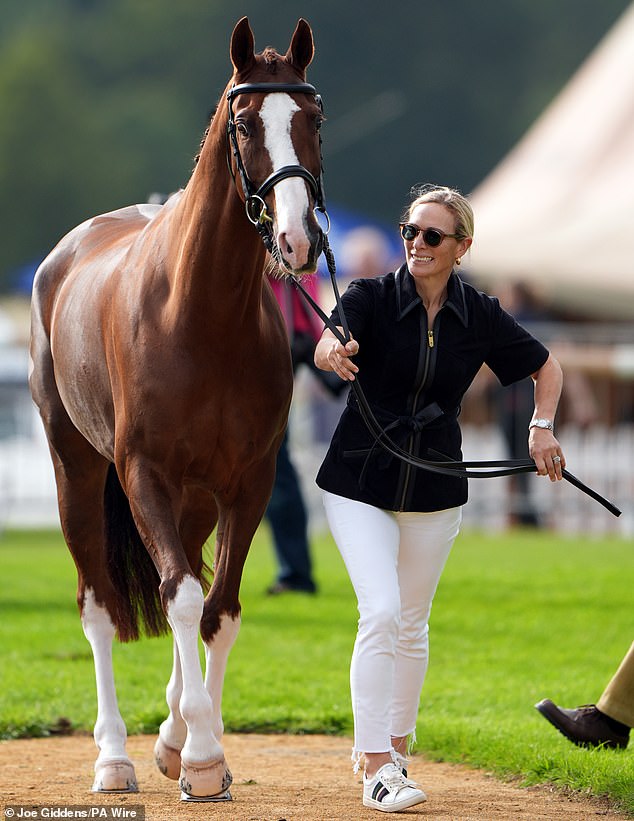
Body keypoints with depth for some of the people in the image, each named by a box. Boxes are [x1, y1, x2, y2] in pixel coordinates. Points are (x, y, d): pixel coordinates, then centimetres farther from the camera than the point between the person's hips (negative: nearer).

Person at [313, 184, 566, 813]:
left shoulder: (481, 316, -4)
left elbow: (546, 366, 12)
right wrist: (333, 352, -56)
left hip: (434, 492, 3)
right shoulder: (371, 298, -12)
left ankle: (391, 747, 31)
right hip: (360, 483, -3)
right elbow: (328, 346, -33)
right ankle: (377, 770, -15)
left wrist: (542, 428, -3)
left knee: (412, 623, 13)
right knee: (381, 611, -17)